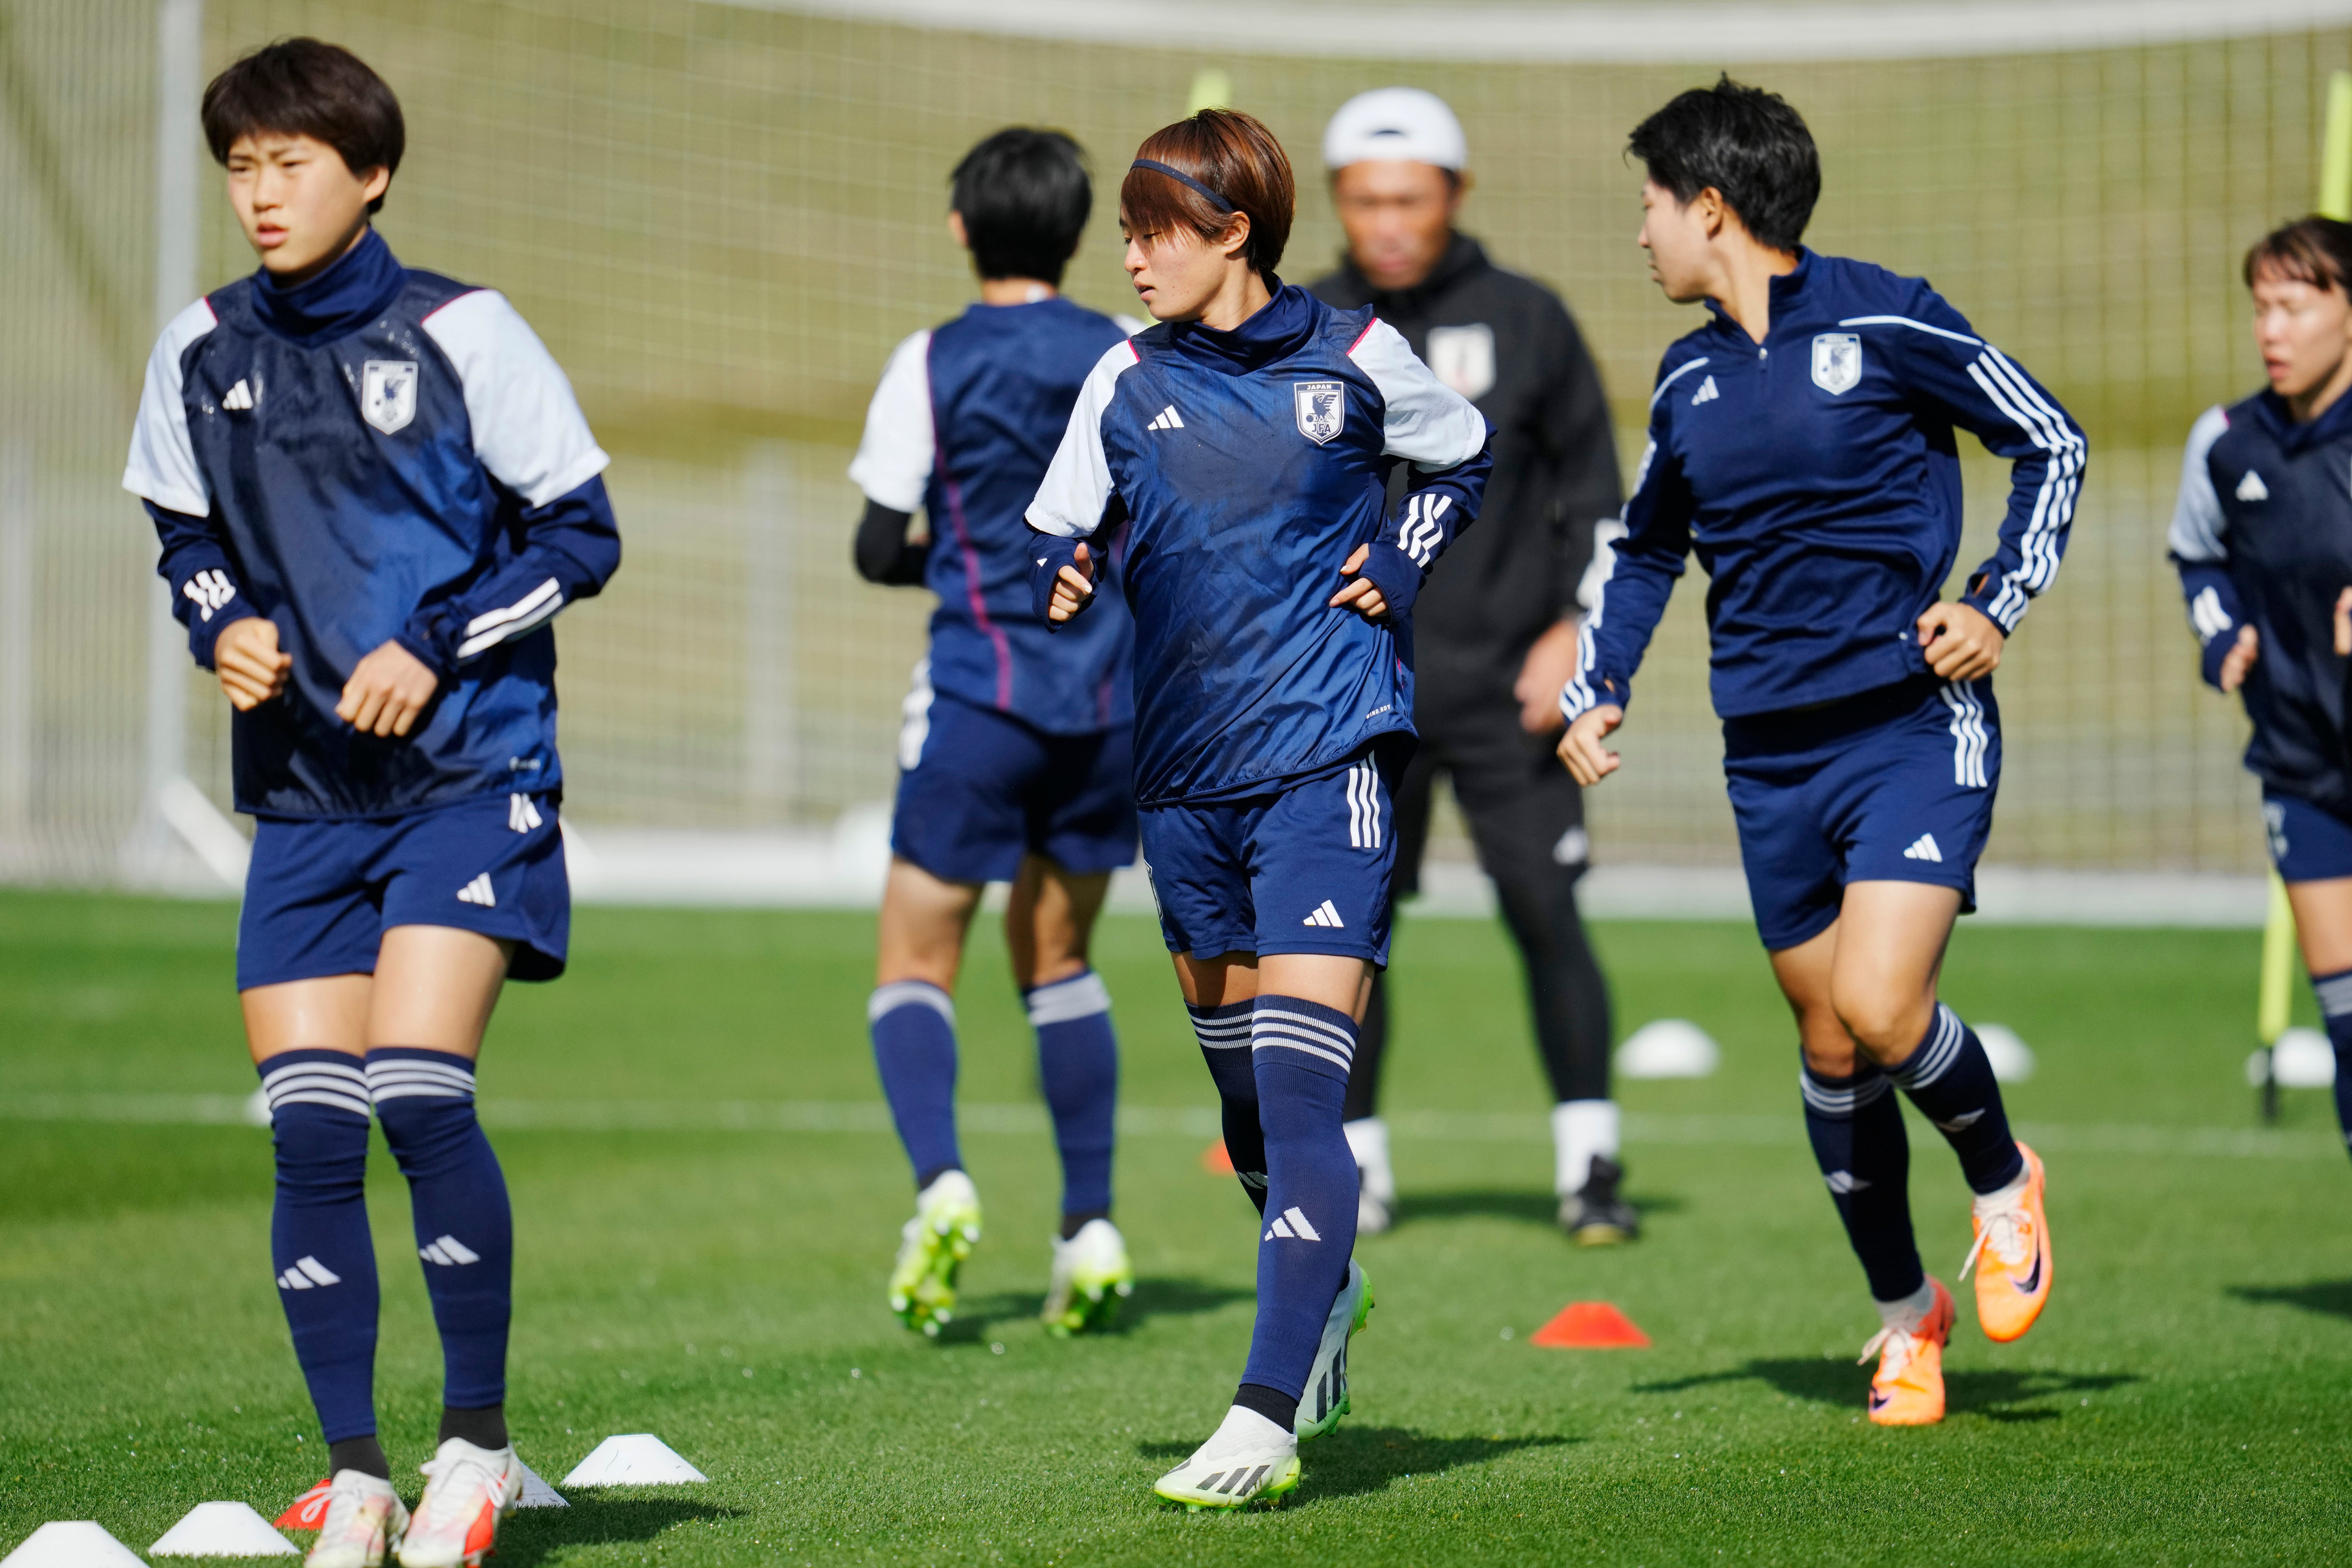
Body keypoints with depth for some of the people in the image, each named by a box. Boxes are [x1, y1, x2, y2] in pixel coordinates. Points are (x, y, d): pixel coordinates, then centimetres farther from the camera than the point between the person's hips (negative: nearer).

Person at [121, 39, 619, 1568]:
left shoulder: (462, 334, -7)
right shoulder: (202, 352, 6)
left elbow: (582, 532, -2)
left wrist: (434, 651, -13)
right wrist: (223, 627, -2)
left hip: (467, 772, -4)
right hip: (303, 793, 4)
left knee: (417, 1091, -17)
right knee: (311, 1129, -2)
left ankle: (480, 1439, 1)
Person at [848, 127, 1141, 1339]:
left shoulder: (933, 365, -4)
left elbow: (880, 553, -4)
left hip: (979, 693, -3)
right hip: (1109, 696, 3)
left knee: (915, 965, 4)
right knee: (1057, 958, 18)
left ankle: (940, 1180, -21)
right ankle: (1090, 1228, 11)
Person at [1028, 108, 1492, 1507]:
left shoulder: (1354, 357, 0)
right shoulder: (1127, 382, 5)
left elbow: (1465, 456, 18)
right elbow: (1058, 538, 9)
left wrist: (1402, 571, 4)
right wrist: (1060, 585, -13)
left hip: (1326, 758, -4)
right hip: (1184, 766, 4)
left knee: (1299, 1080, -14)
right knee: (1237, 1078, 14)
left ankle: (1270, 1416, -17)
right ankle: (1329, 1290, 40)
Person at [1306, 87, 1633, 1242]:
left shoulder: (1525, 322, 2)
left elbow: (1593, 488, 6)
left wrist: (1574, 628, -4)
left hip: (1506, 688, -1)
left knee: (1547, 917, -7)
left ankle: (1590, 1167, 1)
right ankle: (1356, 1163, 14)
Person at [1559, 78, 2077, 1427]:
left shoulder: (1882, 320, -7)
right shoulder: (1690, 381, 11)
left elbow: (2053, 443, 1)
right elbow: (1646, 548, 26)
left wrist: (1999, 605, -10)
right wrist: (1599, 691, 13)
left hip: (1915, 724, -6)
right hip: (1771, 753, 6)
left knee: (1882, 1012, -20)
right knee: (1832, 1050, 7)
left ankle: (2007, 1183, 10)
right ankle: (1905, 1315, 24)